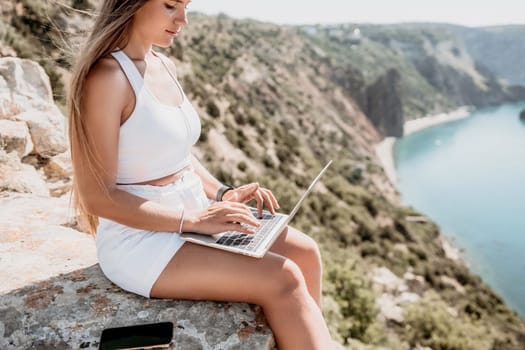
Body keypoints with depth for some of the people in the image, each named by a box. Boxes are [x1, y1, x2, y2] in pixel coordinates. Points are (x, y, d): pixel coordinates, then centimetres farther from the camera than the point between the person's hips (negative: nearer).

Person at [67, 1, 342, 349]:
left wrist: (222, 194, 0)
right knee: (283, 280, -18)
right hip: (141, 241, -8)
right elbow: (98, 197, -19)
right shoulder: (107, 78, -19)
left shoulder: (166, 67, 7)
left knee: (305, 252, -2)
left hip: (189, 218, 8)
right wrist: (195, 220, -22)